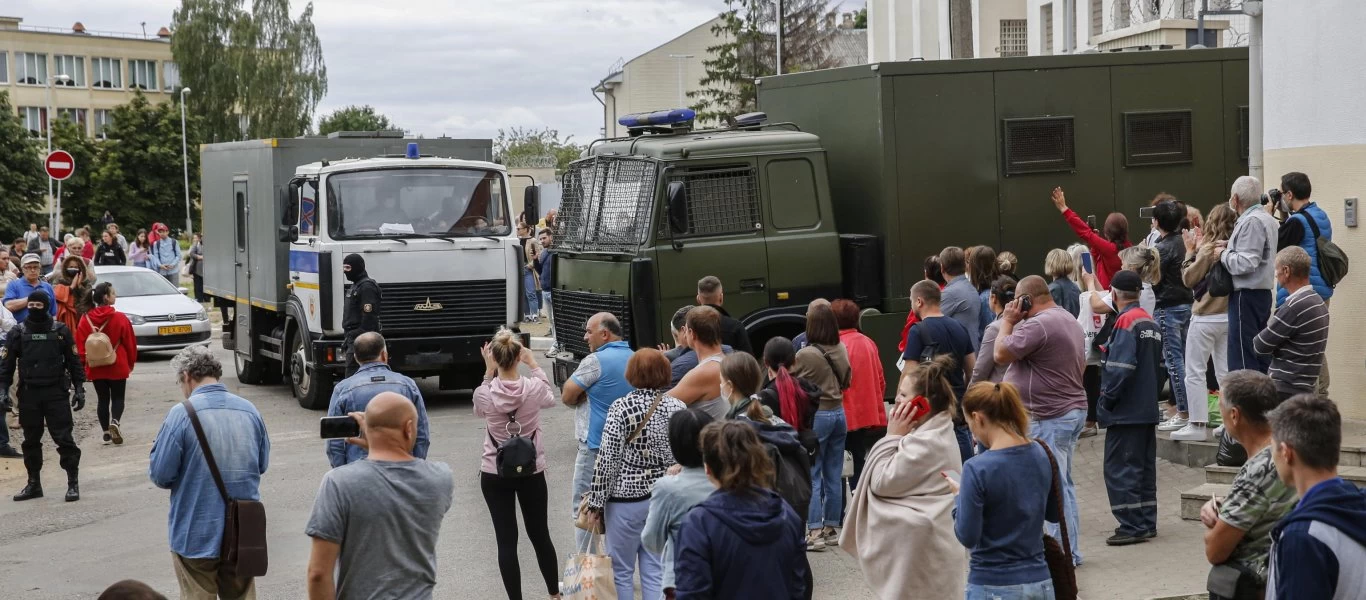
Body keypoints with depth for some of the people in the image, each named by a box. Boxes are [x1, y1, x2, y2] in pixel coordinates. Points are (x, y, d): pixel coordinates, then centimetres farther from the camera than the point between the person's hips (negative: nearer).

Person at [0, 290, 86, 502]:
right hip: (28, 394, 2)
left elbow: (74, 362, 6)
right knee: (31, 441, 9)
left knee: (64, 438, -5)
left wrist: (79, 389, 1)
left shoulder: (60, 331, 2)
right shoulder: (18, 332, 4)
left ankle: (73, 483, 1)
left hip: (56, 393, -2)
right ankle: (34, 484, 19)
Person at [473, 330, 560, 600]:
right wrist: (533, 364, 10)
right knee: (540, 535, 18)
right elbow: (550, 398, 10)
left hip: (494, 475, -1)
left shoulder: (484, 393, -17)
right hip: (532, 472, 1)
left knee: (506, 541, 5)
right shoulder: (534, 388, -16)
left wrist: (489, 371, 4)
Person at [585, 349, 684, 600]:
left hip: (627, 497, -4)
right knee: (656, 570, 8)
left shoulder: (621, 408, -13)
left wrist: (597, 500, -5)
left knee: (622, 571, 8)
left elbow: (607, 459, -13)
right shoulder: (677, 408, -1)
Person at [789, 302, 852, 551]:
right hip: (839, 413, 6)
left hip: (816, 416, -6)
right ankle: (830, 528, 19)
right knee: (833, 475, 12)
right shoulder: (842, 350, 1)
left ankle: (815, 532, -4)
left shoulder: (805, 355, -17)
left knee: (811, 476, -2)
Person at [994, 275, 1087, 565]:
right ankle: (1070, 550, 21)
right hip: (1073, 408, 11)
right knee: (1064, 483, 15)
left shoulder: (1037, 325, -20)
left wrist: (1008, 321, -6)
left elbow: (1001, 354, -18)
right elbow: (1081, 364, 22)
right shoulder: (1069, 320, 14)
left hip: (1049, 418, -11)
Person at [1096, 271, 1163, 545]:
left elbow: (1121, 367, -22)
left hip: (1126, 410, -9)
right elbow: (1157, 363, 15)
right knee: (1145, 467, 14)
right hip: (1148, 408, 9)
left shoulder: (1126, 322, -16)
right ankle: (1147, 523, 19)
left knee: (1120, 469, -4)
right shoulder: (1150, 322, 11)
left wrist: (1107, 399, -13)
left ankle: (1132, 527, -5)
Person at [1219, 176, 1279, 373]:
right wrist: (1231, 246, 8)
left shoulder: (1251, 222, -16)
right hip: (1263, 293, 10)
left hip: (1246, 296, -10)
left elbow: (1247, 263, -22)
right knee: (1260, 356, 14)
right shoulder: (1268, 219, 15)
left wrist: (1223, 254, -7)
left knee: (1242, 362, -8)